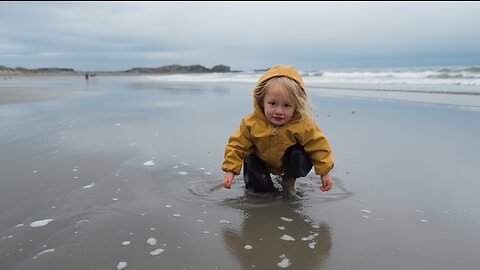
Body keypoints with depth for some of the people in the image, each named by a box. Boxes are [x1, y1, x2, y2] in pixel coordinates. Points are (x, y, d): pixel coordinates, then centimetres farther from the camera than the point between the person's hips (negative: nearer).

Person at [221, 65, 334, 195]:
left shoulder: (303, 125, -32)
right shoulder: (251, 123, -28)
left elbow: (318, 146, -20)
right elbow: (237, 145, -19)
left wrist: (324, 172, -17)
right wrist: (230, 170, -23)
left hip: (291, 163, -1)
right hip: (263, 162, 2)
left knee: (300, 154, -29)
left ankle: (289, 182, 0)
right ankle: (267, 189, 12)